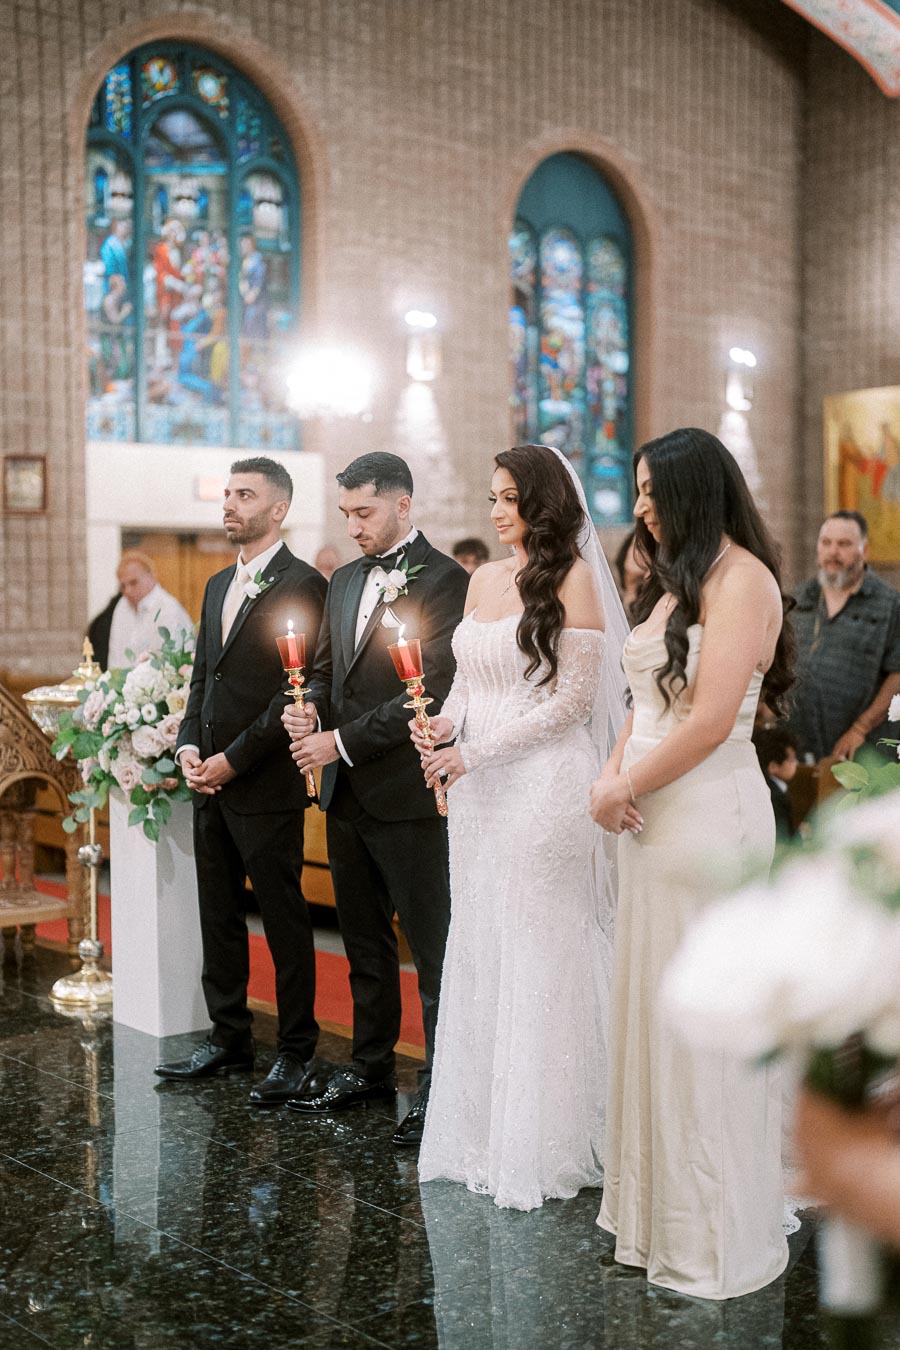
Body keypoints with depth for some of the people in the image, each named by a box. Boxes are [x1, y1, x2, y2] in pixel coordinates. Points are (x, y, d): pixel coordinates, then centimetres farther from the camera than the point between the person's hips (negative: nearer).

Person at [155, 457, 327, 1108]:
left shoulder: (303, 585, -9)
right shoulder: (218, 585, 16)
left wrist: (234, 758, -15)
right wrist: (189, 744, 2)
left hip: (266, 784, -8)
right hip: (211, 783, 8)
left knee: (284, 920, 2)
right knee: (219, 917, 14)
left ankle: (297, 1051, 14)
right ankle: (229, 1039, 26)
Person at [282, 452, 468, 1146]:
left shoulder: (445, 582, -11)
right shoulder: (345, 580, 15)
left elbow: (433, 693, -17)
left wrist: (343, 741, -16)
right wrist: (310, 709, -4)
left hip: (409, 796, -8)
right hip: (347, 795, 8)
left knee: (432, 946, 1)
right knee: (364, 942, 17)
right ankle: (371, 1065, 30)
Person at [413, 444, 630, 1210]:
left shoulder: (570, 577, -8)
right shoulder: (483, 578, 12)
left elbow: (574, 695, -12)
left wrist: (476, 750, -14)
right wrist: (445, 724, -3)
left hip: (544, 780, -7)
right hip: (477, 784, 7)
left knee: (538, 949, 0)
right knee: (476, 947, 10)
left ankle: (540, 1145, 14)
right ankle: (481, 1129, 22)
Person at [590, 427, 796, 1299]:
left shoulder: (740, 576, -11)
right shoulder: (674, 580, 17)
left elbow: (711, 719, -18)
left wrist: (627, 789, -10)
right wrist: (612, 778, -1)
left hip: (708, 816, -8)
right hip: (652, 816, 8)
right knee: (654, 1006, 13)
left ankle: (717, 1236, 16)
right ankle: (658, 1206, 27)